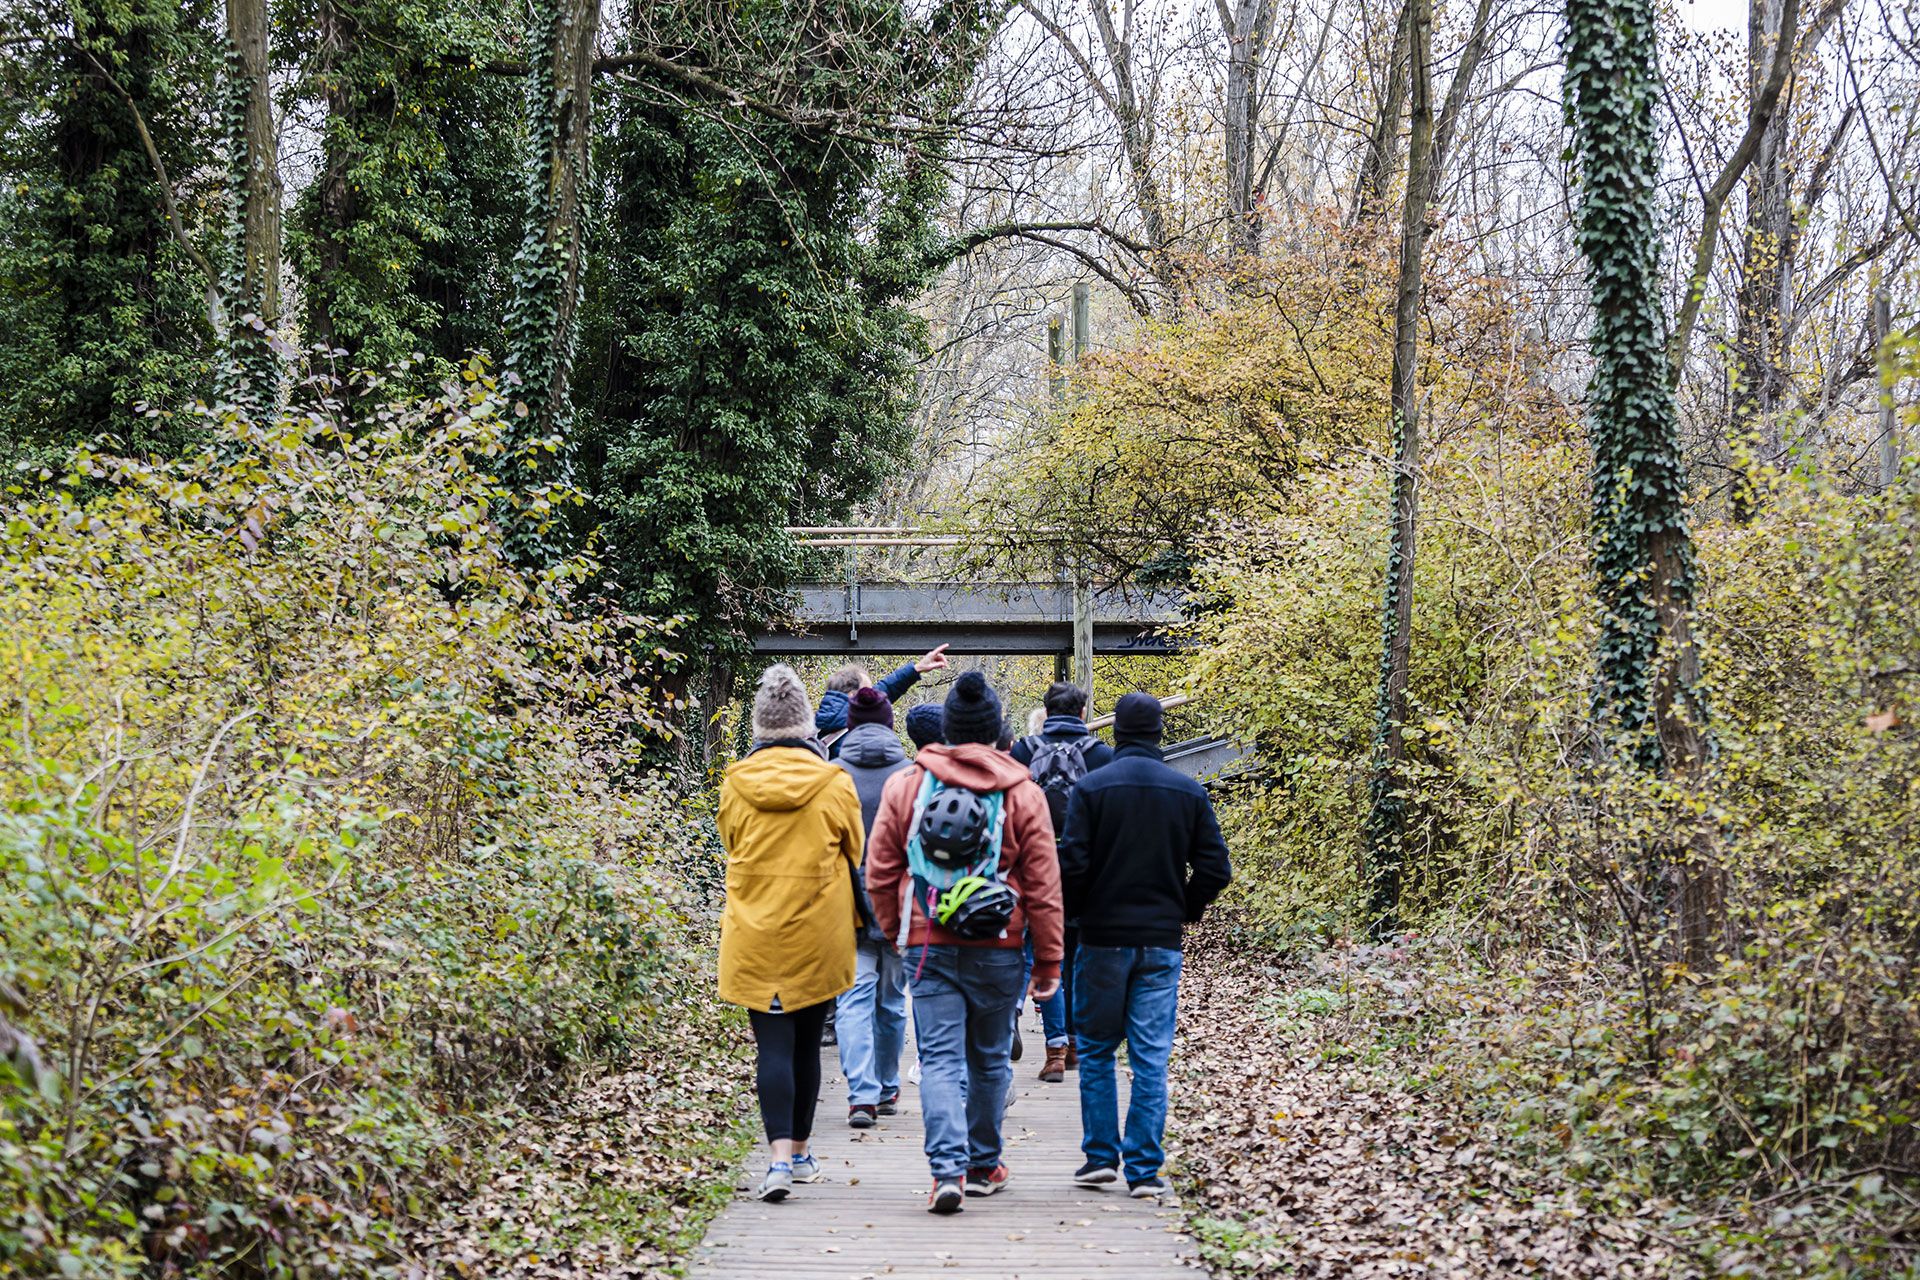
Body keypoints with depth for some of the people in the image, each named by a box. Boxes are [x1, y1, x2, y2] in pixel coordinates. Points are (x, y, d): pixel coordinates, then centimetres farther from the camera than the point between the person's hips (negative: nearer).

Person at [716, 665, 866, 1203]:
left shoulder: (735, 783, -2)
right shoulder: (834, 785, -6)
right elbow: (854, 857, 6)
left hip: (754, 934, 0)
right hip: (819, 934, 0)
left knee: (773, 1044, -1)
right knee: (806, 1043, 12)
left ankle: (779, 1155, -15)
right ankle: (799, 1152, 23)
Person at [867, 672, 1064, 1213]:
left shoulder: (904, 785, 1)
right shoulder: (1022, 793, -1)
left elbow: (879, 875, 5)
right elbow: (1042, 885, 0)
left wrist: (900, 933, 19)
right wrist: (1049, 961, 6)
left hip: (928, 945, 0)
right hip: (997, 947, 0)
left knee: (940, 1059, 0)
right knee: (989, 1058, 14)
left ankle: (948, 1169, -15)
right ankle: (983, 1165, 26)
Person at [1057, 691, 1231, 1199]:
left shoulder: (1090, 788, -6)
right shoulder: (1189, 792, 2)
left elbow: (1073, 865, -11)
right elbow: (1214, 869, 0)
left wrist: (1074, 912, 7)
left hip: (1103, 941, -2)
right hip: (1162, 944, 2)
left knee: (1096, 1051, 12)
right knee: (1151, 1059, 4)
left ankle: (1100, 1156, 12)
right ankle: (1145, 1170, 3)